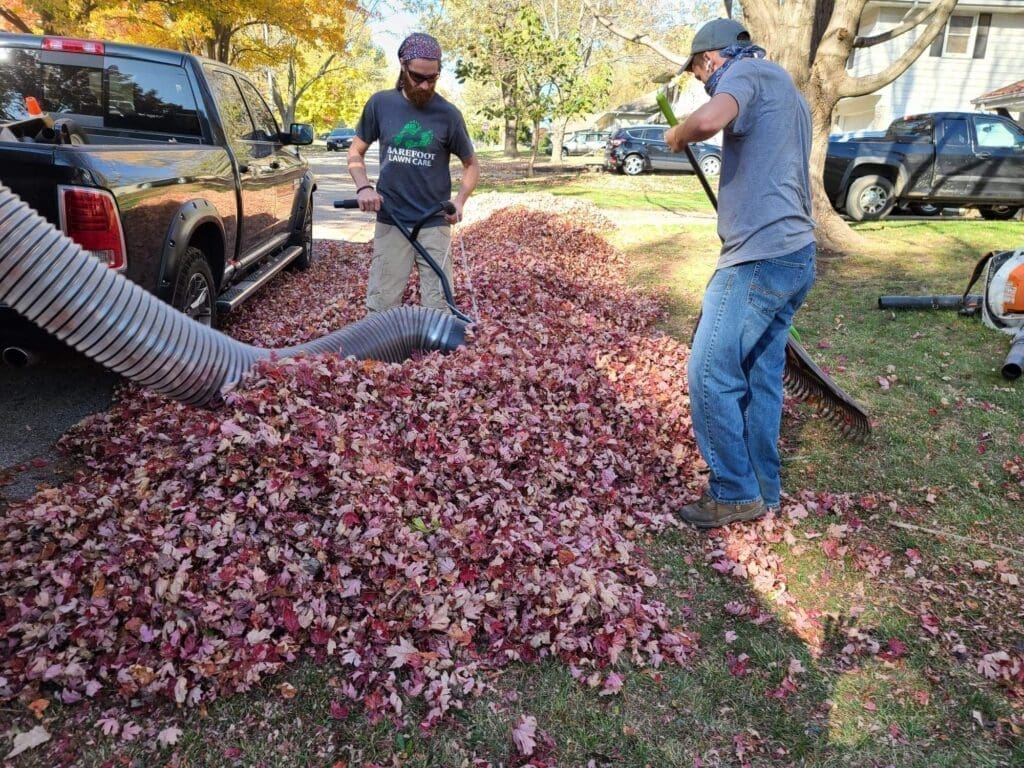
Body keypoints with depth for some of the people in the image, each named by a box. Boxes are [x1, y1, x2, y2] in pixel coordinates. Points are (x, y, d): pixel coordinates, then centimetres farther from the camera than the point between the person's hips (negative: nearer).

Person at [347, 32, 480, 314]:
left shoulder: (448, 114, -2)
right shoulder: (380, 103, 1)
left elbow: (472, 164, 9)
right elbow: (356, 151, 11)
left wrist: (459, 200, -7)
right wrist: (363, 187, -8)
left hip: (434, 225, -1)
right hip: (390, 223, 1)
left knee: (438, 307, -1)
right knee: (380, 307, 3)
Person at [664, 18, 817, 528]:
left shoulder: (748, 72, -4)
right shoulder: (782, 89, 26)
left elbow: (709, 119, -27)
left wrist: (678, 136, -6)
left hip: (759, 259, -10)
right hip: (794, 255, 10)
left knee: (710, 375, -6)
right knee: (762, 377, 12)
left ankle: (735, 494, 3)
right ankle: (763, 491, 20)